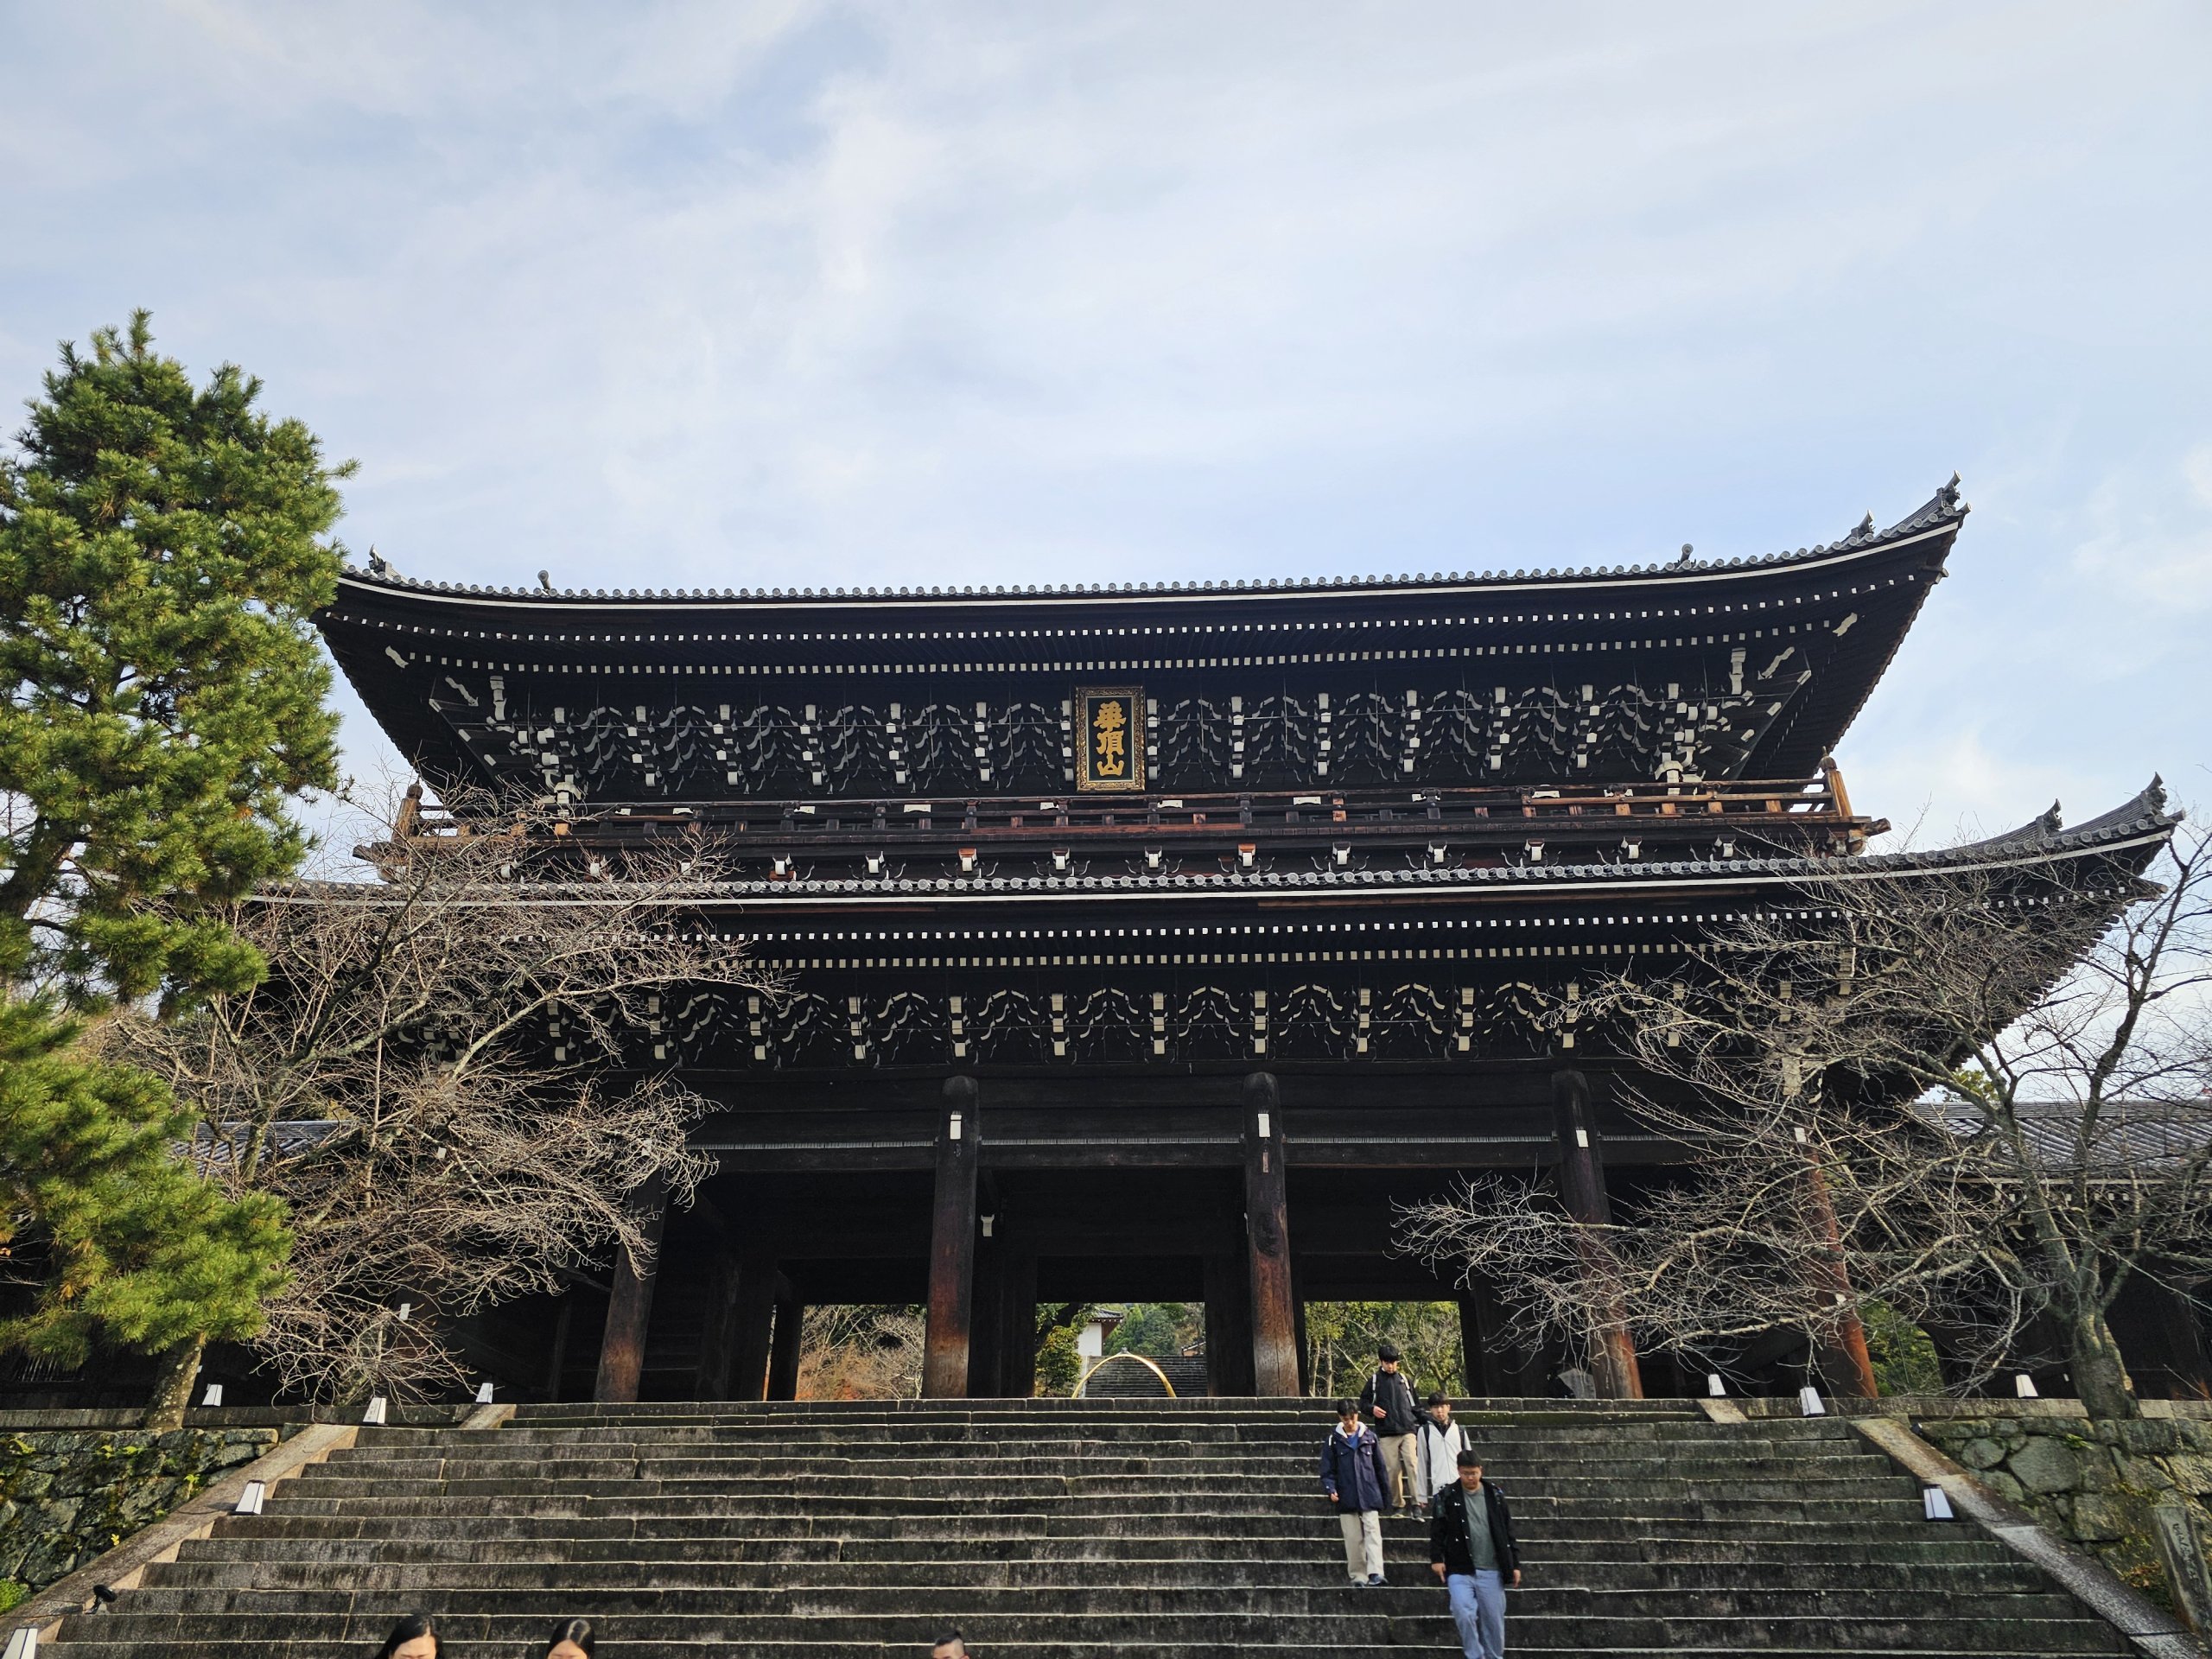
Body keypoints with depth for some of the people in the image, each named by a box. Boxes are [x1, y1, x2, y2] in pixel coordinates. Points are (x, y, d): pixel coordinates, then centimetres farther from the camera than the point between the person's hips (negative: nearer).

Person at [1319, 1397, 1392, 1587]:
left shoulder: (1369, 1436, 5)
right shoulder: (1334, 1439, 3)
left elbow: (1380, 1467, 10)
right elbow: (1327, 1469, 2)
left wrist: (1386, 1495, 11)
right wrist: (1330, 1489, -14)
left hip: (1370, 1496, 0)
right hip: (1346, 1498, 0)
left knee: (1373, 1532, -12)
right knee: (1353, 1539, 5)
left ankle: (1375, 1572, -17)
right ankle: (1358, 1576, 13)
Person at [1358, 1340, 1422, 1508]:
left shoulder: (1404, 1381, 13)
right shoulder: (1374, 1381, 7)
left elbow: (1414, 1405, 19)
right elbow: (1363, 1402, 11)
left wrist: (1418, 1424, 11)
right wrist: (1372, 1409, -10)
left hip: (1407, 1431, 1)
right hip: (1386, 1433, -1)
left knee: (1412, 1464, -15)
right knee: (1393, 1469, -1)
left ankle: (1417, 1502, -16)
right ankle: (1397, 1504, 12)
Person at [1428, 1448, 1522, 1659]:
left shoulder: (1495, 1496, 5)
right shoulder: (1447, 1497, -2)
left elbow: (1508, 1533, 10)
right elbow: (1437, 1531, -1)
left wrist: (1515, 1564, 8)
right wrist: (1436, 1558, -11)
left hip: (1491, 1571, 2)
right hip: (1460, 1571, -2)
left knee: (1494, 1620, 7)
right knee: (1464, 1613, -15)